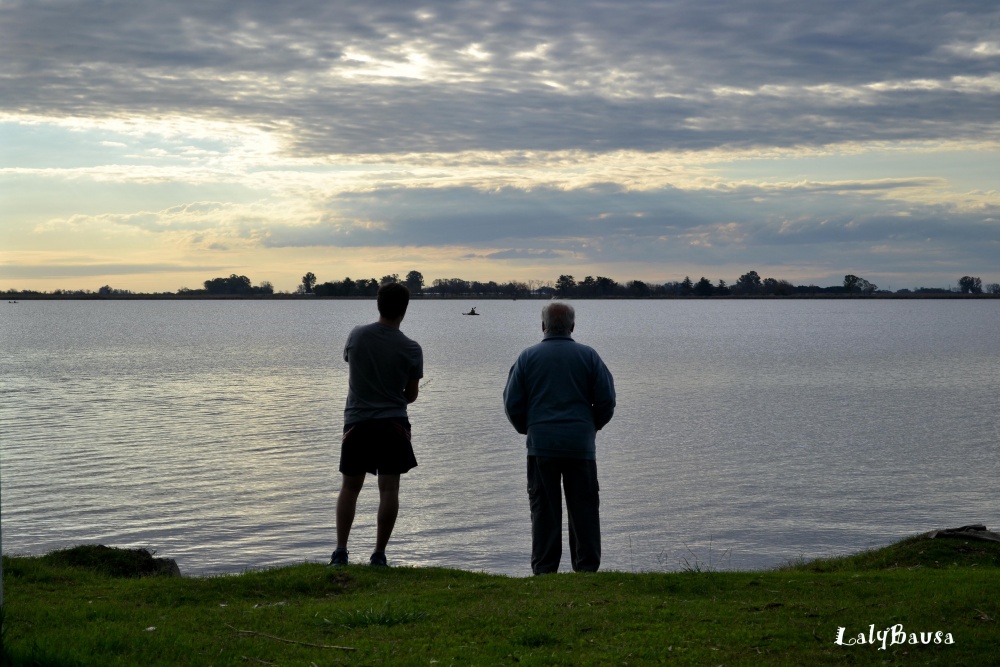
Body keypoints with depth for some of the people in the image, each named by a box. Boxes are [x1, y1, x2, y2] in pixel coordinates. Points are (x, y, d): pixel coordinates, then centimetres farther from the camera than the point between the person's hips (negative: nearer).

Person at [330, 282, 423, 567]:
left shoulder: (357, 335, -4)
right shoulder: (411, 349, -8)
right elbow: (411, 394, 2)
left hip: (357, 421, 2)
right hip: (393, 424, -2)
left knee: (349, 488, 12)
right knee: (389, 489, 1)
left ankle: (340, 552, 8)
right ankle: (379, 555, 0)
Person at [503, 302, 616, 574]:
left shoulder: (528, 357, 3)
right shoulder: (588, 356, 3)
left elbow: (512, 403, 3)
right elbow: (606, 401, 2)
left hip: (541, 444, 0)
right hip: (581, 445, 0)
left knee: (544, 509, 4)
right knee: (584, 508, 6)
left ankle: (544, 570, 3)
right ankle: (587, 567, 6)